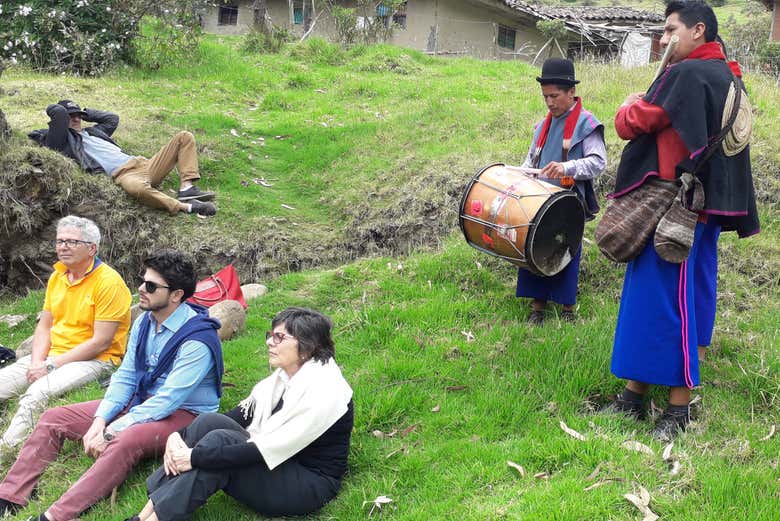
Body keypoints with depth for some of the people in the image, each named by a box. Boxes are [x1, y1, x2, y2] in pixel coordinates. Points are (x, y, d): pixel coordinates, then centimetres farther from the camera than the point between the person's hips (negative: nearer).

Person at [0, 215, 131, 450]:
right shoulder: (57, 277, 11)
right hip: (51, 355, 8)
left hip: (94, 360, -8)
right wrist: (36, 363, -7)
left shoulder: (109, 282, -14)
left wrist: (51, 365, -17)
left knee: (36, 393, -31)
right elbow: (44, 327, 13)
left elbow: (100, 343, -17)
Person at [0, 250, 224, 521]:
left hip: (182, 414, -8)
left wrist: (110, 433, -23)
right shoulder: (144, 321, 3)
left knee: (125, 442, -39)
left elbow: (166, 402, -25)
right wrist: (100, 421, -11)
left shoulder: (198, 340, -23)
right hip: (139, 401, 9)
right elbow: (125, 376, 5)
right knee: (53, 418, 0)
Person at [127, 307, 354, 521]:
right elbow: (240, 416, 1)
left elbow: (269, 449, -27)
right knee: (209, 422, -13)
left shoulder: (322, 392, -23)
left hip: (309, 486, -8)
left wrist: (194, 457, -25)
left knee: (220, 441, -26)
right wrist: (179, 436, -13)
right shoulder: (283, 377, 4)